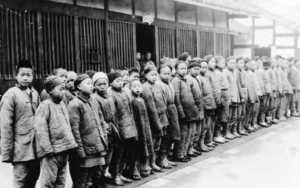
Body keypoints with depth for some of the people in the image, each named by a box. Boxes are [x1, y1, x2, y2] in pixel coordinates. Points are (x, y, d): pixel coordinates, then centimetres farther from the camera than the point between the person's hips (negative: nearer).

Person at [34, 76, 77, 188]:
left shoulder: (62, 104, 13)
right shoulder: (45, 106, -12)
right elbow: (40, 129, -19)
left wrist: (71, 143, 15)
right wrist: (47, 149, -21)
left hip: (64, 150, 8)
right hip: (52, 151, -8)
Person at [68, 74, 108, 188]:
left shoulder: (94, 102, 12)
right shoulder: (75, 105, -13)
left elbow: (102, 122, 18)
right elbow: (74, 130, -17)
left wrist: (104, 140, 10)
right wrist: (80, 152, -18)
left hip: (97, 150, 7)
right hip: (84, 153, -7)